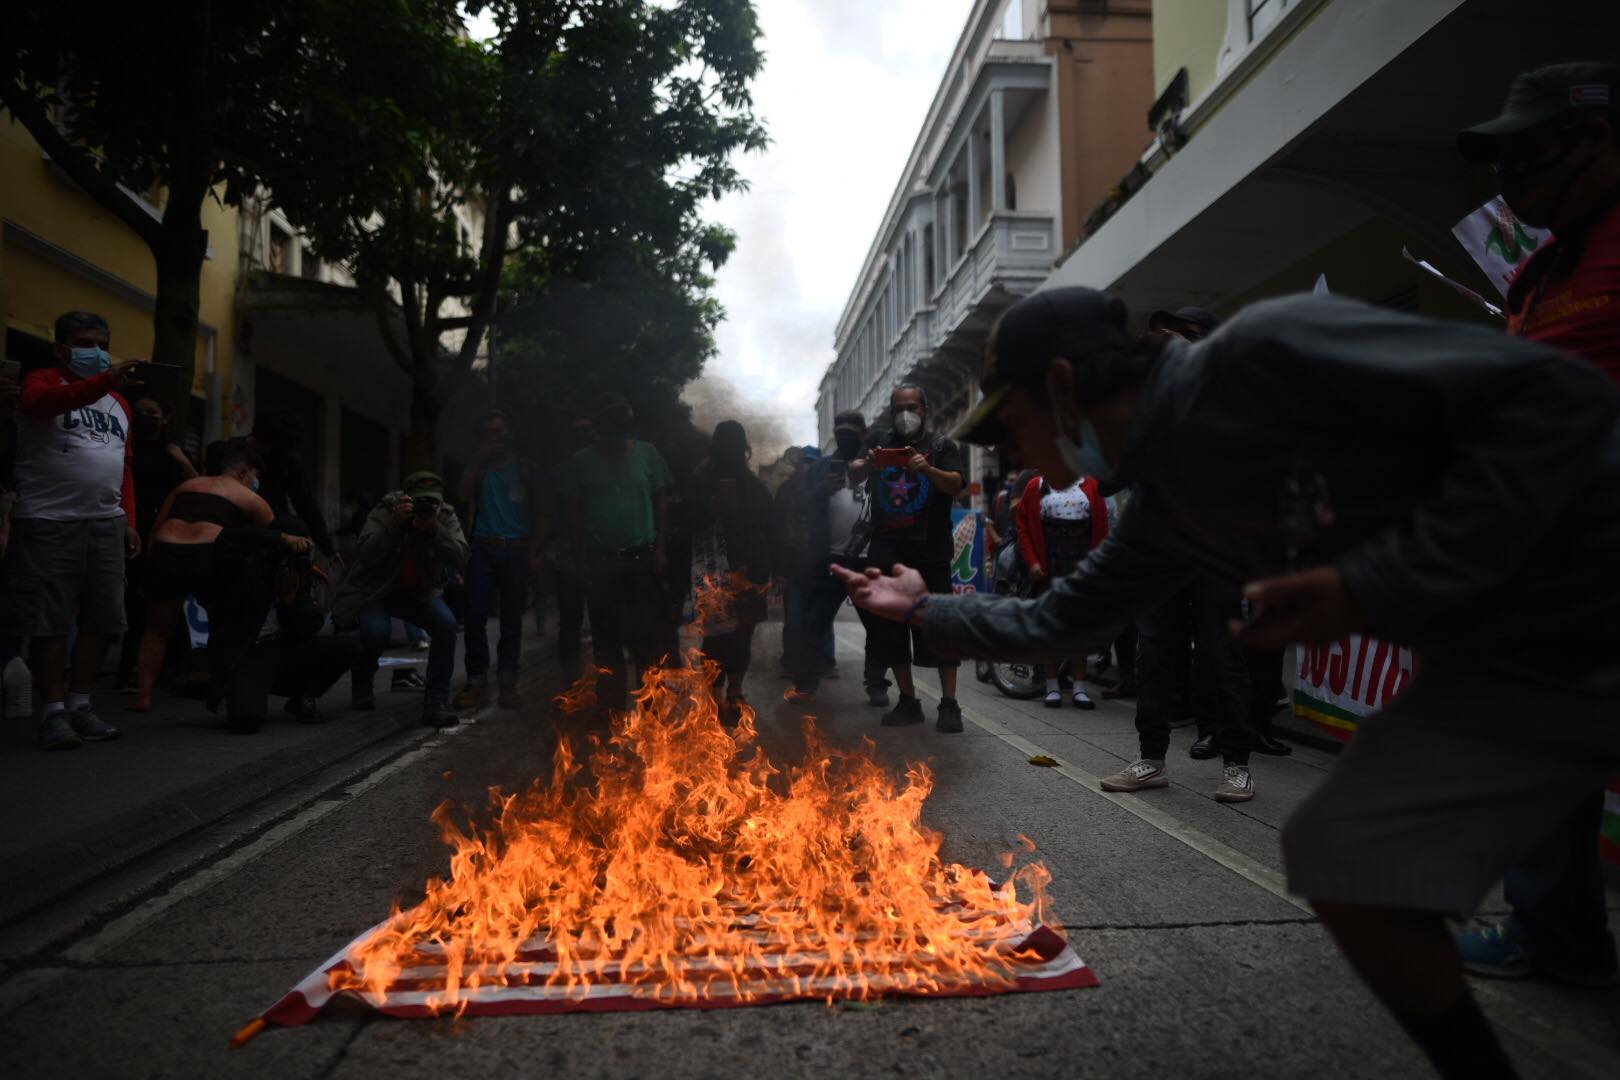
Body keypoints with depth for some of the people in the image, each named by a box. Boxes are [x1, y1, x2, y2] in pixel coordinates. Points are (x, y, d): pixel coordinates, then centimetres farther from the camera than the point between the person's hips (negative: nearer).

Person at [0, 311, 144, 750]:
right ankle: (53, 712, 7)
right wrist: (105, 381, -38)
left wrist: (129, 521, 9)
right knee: (50, 623, -1)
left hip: (106, 524, 6)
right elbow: (37, 402, -25)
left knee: (104, 620, 6)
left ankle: (79, 705, 17)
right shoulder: (43, 381, 1)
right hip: (49, 523, -5)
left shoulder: (118, 402, 18)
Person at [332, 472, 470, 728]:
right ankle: (362, 683, 5)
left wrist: (434, 528, -34)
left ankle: (436, 701, -16)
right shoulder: (384, 513, -16)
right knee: (376, 632, -31)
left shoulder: (446, 517, -9)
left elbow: (460, 559, -22)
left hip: (419, 592, 2)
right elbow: (365, 555, -29)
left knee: (446, 624, -26)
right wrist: (396, 523, -38)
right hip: (374, 592, -2)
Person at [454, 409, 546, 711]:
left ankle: (507, 683, 4)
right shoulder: (479, 468, 15)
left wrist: (537, 553, -3)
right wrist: (478, 460, -3)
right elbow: (464, 496, -4)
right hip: (483, 549, 1)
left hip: (516, 550, -1)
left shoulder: (527, 469, 11)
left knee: (512, 619, 0)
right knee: (475, 615, -9)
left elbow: (539, 515, 8)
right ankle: (476, 682, -4)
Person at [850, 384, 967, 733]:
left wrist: (928, 469, -29)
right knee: (890, 631, 5)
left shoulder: (942, 447, 8)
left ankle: (949, 704, -1)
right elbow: (854, 473, -1)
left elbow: (956, 485, -8)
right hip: (887, 555, 4)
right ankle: (908, 702, 14)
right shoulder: (880, 448, 16)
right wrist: (864, 465, -25)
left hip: (930, 554, -3)